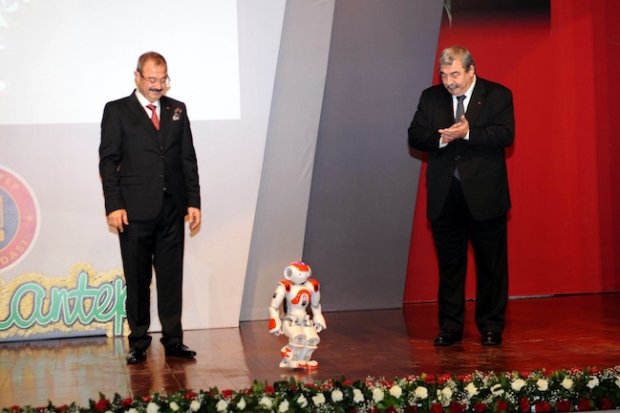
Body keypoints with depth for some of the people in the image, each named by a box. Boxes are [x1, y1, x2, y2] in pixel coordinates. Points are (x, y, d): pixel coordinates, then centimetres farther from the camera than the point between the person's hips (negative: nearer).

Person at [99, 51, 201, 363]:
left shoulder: (177, 110, 12)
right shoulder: (117, 111, 3)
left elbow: (188, 159, 12)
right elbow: (108, 161, -1)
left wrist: (193, 201, 5)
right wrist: (114, 205, -9)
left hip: (172, 209, 3)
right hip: (135, 211, -3)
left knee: (171, 277, 6)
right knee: (137, 279, 4)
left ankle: (173, 340, 12)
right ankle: (138, 343, 13)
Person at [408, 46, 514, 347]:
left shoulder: (498, 95, -1)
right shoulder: (431, 97, 9)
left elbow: (506, 134, -13)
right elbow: (414, 135, 3)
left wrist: (468, 133, -24)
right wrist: (440, 139, -17)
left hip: (484, 195, -3)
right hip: (444, 197, 3)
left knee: (491, 265, 4)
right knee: (449, 265, 9)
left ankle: (491, 328, 14)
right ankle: (450, 328, 17)